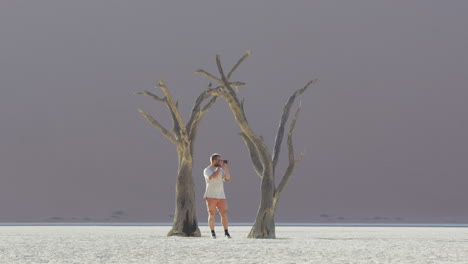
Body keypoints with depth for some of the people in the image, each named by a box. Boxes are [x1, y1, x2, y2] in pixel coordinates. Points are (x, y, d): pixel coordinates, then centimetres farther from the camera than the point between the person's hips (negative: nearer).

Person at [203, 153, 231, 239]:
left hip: (221, 196, 4)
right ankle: (212, 233, 7)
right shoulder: (207, 170, -4)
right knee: (211, 215, -2)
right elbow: (214, 176, -23)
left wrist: (225, 167, -5)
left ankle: (226, 232, 4)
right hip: (211, 196, -4)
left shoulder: (221, 170, 12)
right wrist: (219, 166, -12)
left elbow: (228, 178, 1)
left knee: (224, 214, -3)